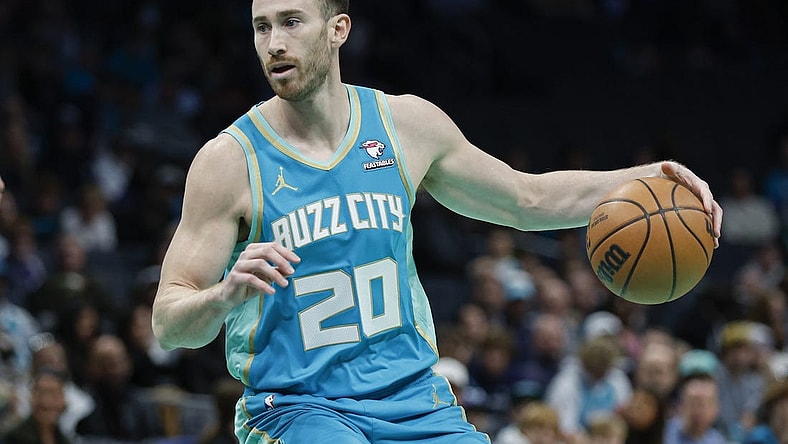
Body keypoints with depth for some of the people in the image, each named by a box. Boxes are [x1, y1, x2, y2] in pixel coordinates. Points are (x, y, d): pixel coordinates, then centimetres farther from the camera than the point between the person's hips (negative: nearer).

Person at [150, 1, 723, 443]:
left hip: (414, 398, 4)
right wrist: (226, 295, -29)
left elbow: (528, 200, 18)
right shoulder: (230, 160, -8)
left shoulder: (408, 124, 3)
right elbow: (169, 324, -7)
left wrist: (646, 179, 5)